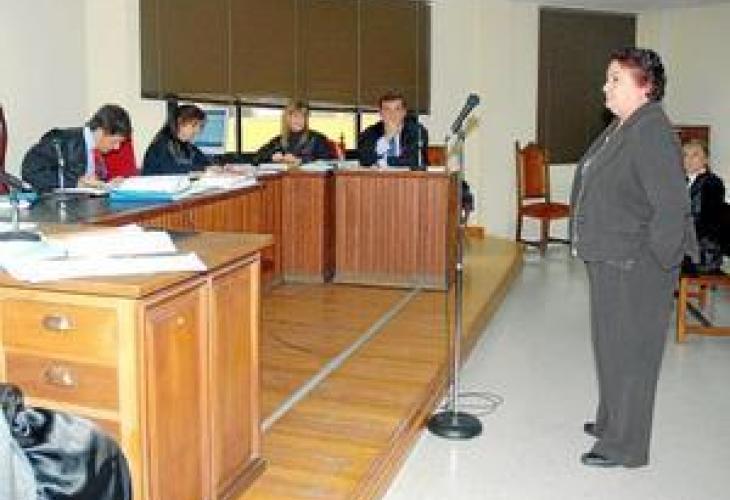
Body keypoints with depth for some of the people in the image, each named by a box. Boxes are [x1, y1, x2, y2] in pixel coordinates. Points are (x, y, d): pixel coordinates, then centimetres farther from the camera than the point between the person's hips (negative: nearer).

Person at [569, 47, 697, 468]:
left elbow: (673, 207, -23)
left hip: (635, 267, -10)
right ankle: (612, 421, 38)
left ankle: (625, 446, 15)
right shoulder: (618, 129, 12)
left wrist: (653, 263, -19)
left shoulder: (652, 134, -19)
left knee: (629, 352, 1)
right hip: (608, 260, 10)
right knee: (610, 345, 21)